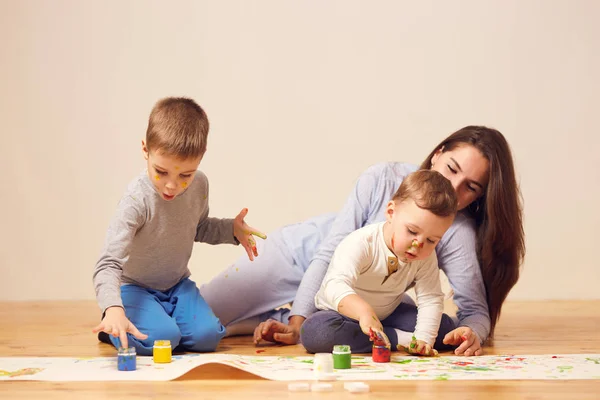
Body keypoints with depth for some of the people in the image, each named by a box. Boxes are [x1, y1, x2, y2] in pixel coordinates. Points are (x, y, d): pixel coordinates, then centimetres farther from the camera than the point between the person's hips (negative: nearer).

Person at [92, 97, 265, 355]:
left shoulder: (199, 185, -10)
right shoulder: (138, 199, -30)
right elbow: (109, 263, -37)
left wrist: (231, 229, -5)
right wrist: (114, 309, -54)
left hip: (177, 283, 5)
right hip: (135, 287, -5)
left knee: (206, 336, -18)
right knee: (161, 339, -29)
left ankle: (164, 318, 14)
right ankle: (111, 326, 3)